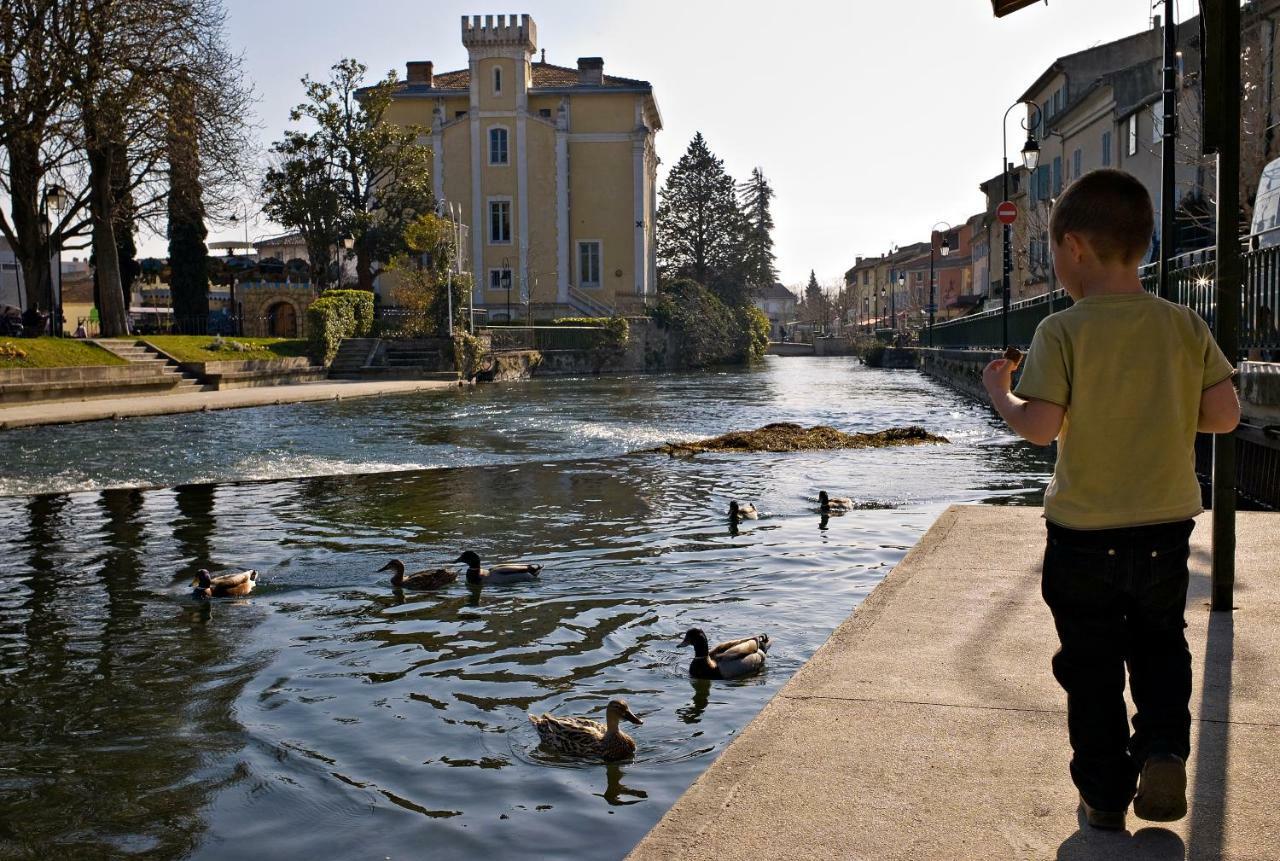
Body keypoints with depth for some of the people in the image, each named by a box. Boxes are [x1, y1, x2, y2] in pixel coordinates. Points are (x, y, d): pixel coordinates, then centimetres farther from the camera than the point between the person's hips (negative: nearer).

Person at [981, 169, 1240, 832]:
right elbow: (1224, 414, -4)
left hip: (1084, 533, -3)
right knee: (1160, 643, 25)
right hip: (1166, 527, 3)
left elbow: (1040, 426, -21)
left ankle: (1105, 796, 21)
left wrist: (1000, 393, -3)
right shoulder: (1185, 326, -3)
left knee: (1091, 666, 12)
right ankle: (1164, 748, 6)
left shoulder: (1063, 331, -14)